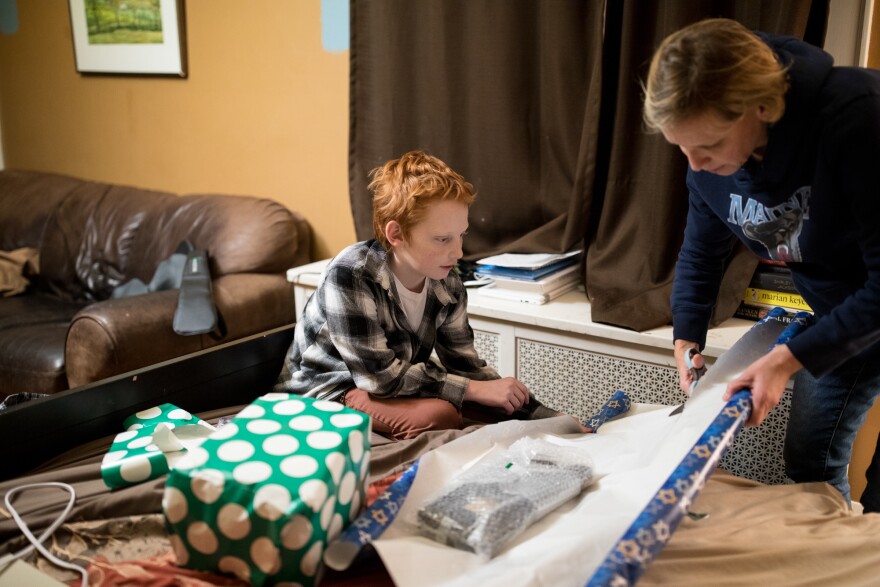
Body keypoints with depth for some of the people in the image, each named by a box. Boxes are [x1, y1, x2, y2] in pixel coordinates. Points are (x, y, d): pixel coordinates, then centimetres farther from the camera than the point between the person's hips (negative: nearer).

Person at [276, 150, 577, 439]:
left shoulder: (447, 286, -8)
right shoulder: (351, 274, -27)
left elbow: (465, 366, -4)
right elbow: (381, 375, -27)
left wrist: (550, 419, -11)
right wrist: (476, 389, -26)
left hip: (393, 391, 7)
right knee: (440, 414, -30)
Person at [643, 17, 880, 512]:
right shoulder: (710, 159, -15)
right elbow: (701, 253, 4)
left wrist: (789, 359, -31)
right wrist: (687, 340, -6)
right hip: (839, 314, 6)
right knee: (809, 460, 12)